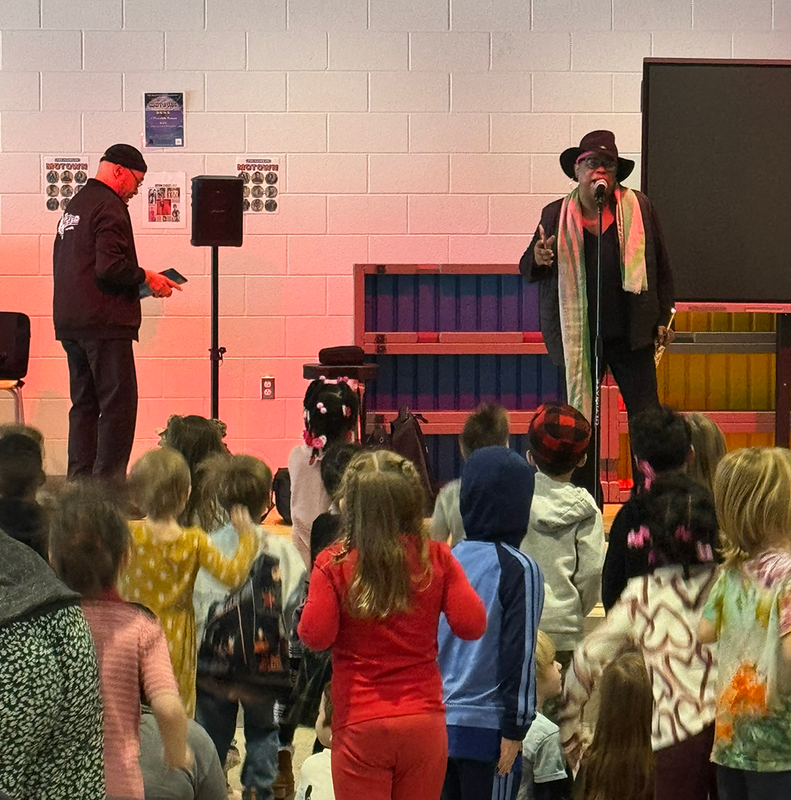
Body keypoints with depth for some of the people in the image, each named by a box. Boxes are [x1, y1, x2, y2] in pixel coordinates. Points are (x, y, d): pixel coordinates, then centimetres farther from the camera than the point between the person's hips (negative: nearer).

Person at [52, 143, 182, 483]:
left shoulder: (75, 204, 19)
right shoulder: (109, 206, -12)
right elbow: (110, 266, -23)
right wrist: (146, 278, -8)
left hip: (70, 323, 10)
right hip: (104, 323, -10)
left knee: (84, 404, 14)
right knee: (118, 405, -7)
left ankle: (79, 481, 15)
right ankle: (108, 482, -10)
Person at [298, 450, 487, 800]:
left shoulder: (333, 564, -9)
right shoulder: (436, 558, -3)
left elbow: (315, 635, -12)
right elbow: (471, 624, -4)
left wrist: (311, 599, 7)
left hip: (360, 726, -2)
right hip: (424, 721, 2)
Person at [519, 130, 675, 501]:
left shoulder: (638, 207, 4)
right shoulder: (556, 215, 4)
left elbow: (660, 267, 9)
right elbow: (527, 269, 10)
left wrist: (663, 319, 5)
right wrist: (538, 259, -14)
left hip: (630, 332, 0)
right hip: (578, 335, 0)